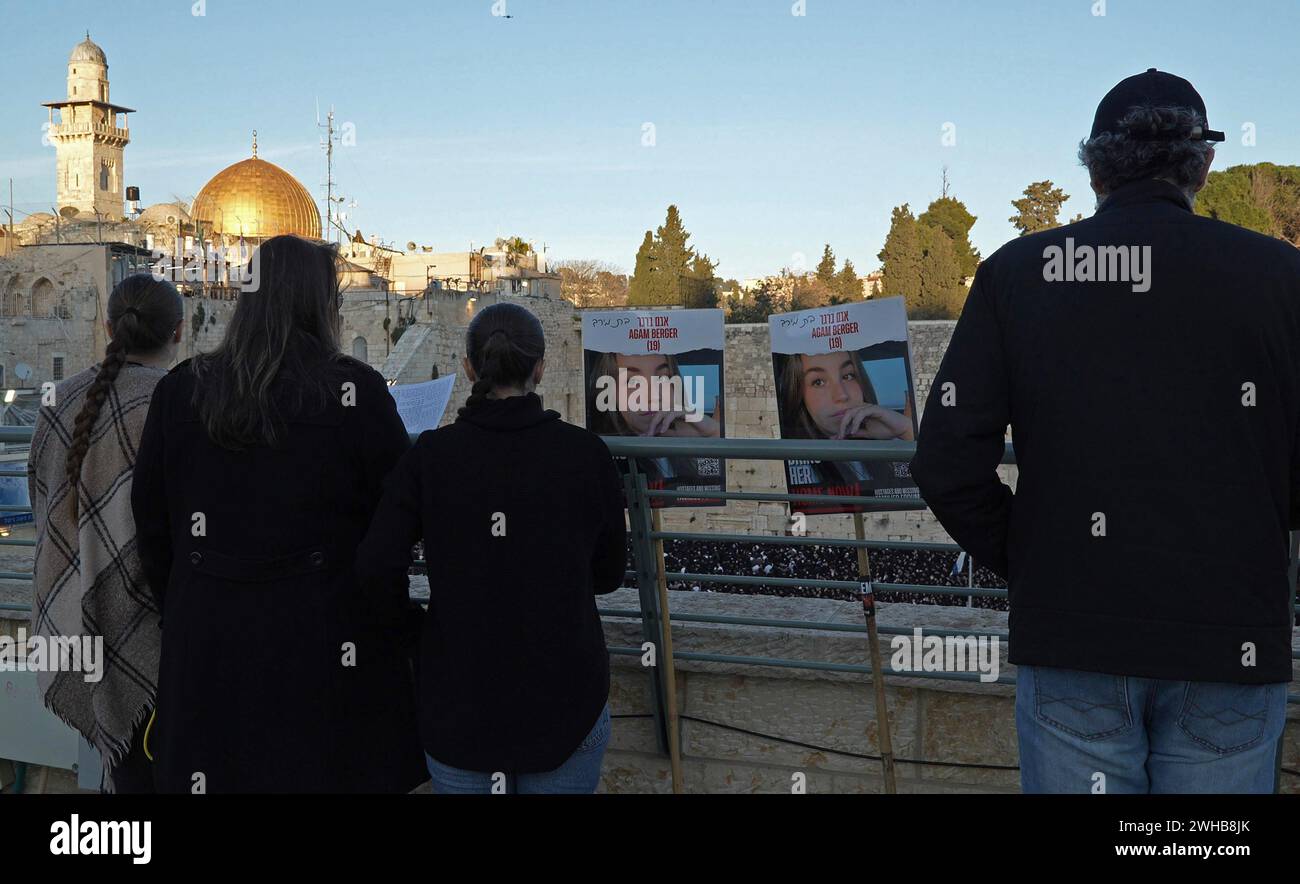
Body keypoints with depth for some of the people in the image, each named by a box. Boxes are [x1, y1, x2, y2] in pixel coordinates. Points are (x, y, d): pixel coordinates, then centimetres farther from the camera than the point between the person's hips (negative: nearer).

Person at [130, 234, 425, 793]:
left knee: (222, 769, 13)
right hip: (330, 642, -3)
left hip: (210, 643, 3)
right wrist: (390, 623, 8)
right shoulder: (358, 392, -9)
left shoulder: (181, 391, 0)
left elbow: (152, 525, 6)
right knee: (324, 773, 7)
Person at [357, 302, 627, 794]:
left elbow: (376, 570, -13)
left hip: (458, 699, 1)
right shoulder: (585, 453, -9)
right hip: (565, 696, 0)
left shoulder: (431, 455, -8)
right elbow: (608, 574, 0)